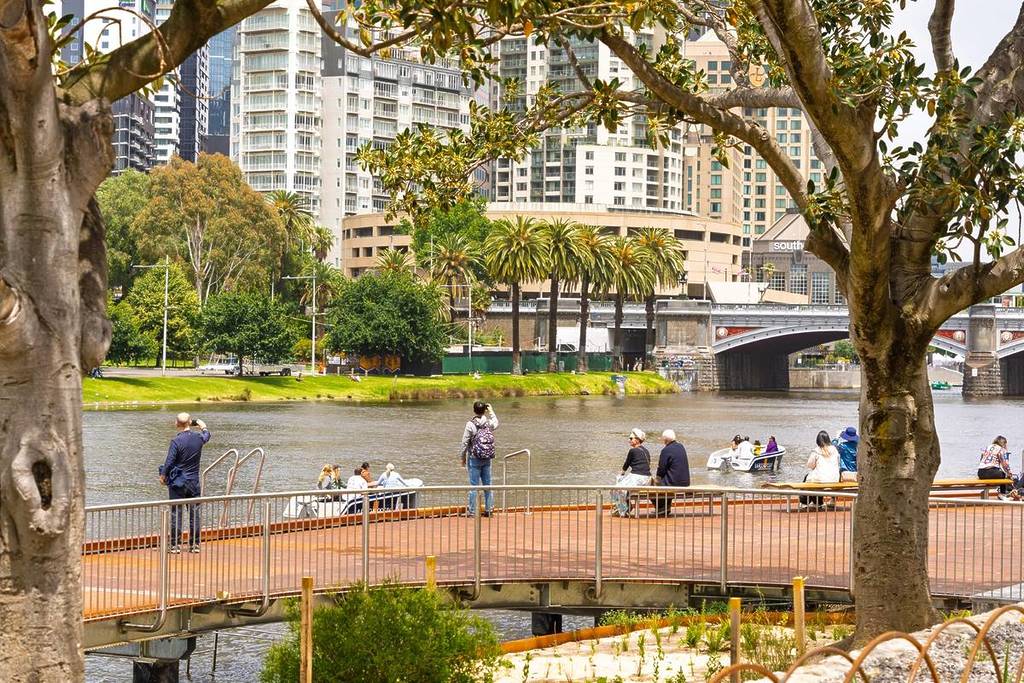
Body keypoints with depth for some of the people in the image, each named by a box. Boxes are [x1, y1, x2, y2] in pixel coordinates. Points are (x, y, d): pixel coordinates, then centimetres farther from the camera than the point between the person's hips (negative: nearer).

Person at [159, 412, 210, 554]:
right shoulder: (199, 438, -2)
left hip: (177, 483, -4)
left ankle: (175, 545, 1)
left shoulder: (176, 441, -16)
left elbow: (169, 462, -13)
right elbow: (207, 434, 23)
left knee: (176, 515, 0)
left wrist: (163, 476, 2)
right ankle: (195, 544, 11)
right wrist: (202, 425, 42)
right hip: (194, 482, 4)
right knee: (194, 514, 8)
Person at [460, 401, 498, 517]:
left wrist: (463, 458, 2)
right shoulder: (489, 423, -2)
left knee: (474, 485, 0)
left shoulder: (470, 425, -14)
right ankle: (488, 509, 16)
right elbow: (496, 424, 25)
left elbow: (465, 443, -10)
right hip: (487, 459, 4)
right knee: (487, 484, 11)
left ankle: (472, 511, 3)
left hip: (474, 459, -4)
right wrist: (491, 412, 33)